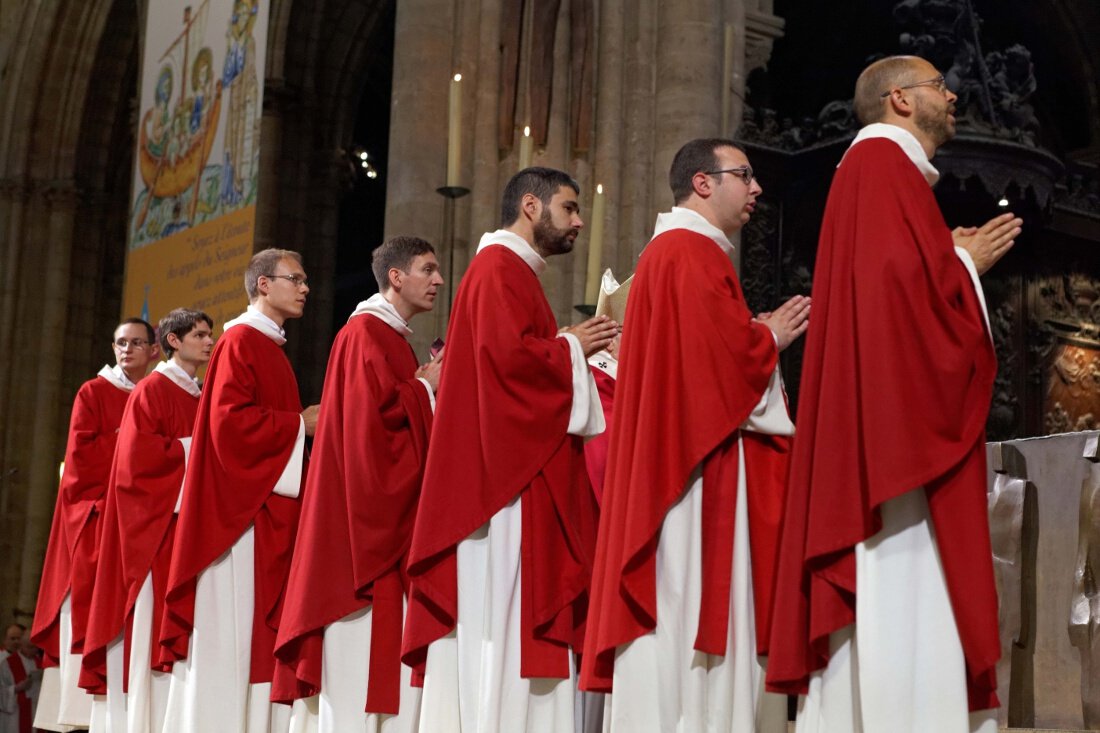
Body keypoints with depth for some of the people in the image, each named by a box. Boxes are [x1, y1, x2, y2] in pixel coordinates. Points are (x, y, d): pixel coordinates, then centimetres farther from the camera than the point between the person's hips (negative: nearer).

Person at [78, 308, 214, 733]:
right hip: (157, 524, -7)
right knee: (155, 630, -10)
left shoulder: (199, 398, 19)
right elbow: (137, 452, -14)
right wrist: (194, 448, -10)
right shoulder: (153, 389, -3)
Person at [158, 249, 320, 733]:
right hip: (241, 507, -10)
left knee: (258, 628, 7)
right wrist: (300, 424, -12)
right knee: (231, 628, -9)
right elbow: (230, 420, -20)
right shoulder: (241, 341, -9)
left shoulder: (269, 348, 19)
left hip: (269, 510, 10)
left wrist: (305, 424, 6)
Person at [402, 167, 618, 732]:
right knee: (501, 622, -12)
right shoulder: (499, 268, -7)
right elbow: (509, 353, -22)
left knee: (503, 624, 6)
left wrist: (574, 350, 8)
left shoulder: (513, 272, 24)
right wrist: (572, 347, -7)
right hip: (507, 477, -10)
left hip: (520, 474, 10)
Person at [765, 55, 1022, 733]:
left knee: (885, 600, 5)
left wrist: (954, 263, 16)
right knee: (901, 596, -15)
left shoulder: (883, 171, 25)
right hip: (896, 416, -11)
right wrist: (966, 264, -4)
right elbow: (902, 281, -21)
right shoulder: (883, 164, -6)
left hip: (891, 421, 11)